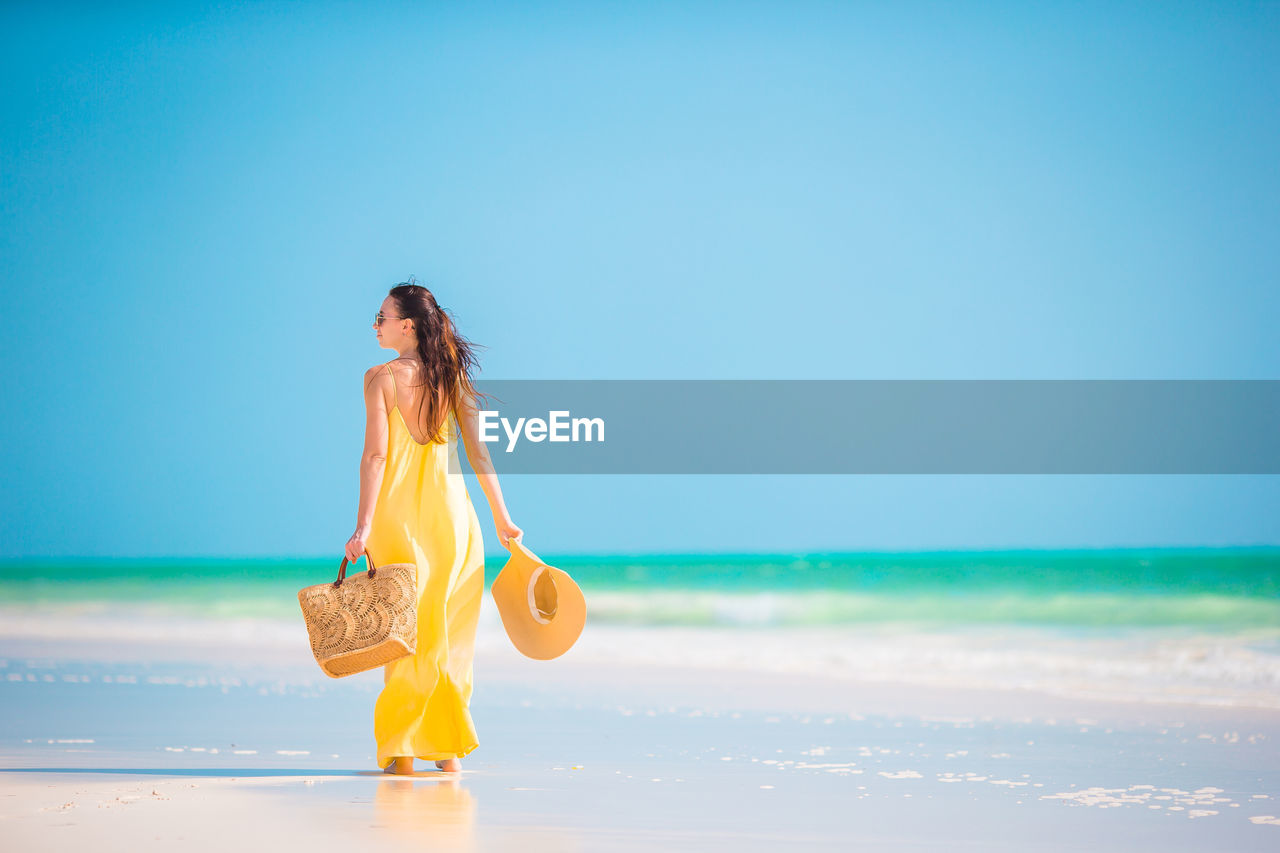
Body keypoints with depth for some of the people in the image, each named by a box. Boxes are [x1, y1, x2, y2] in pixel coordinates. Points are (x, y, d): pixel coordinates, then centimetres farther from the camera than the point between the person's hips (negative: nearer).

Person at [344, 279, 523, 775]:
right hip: (450, 512, 3)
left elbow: (376, 455, -14)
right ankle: (449, 747, 13)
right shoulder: (452, 378, 5)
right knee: (449, 634, 11)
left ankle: (402, 751, 4)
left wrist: (363, 528, -15)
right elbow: (479, 454, 3)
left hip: (397, 513, -3)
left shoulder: (381, 378, -7)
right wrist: (502, 519, 9)